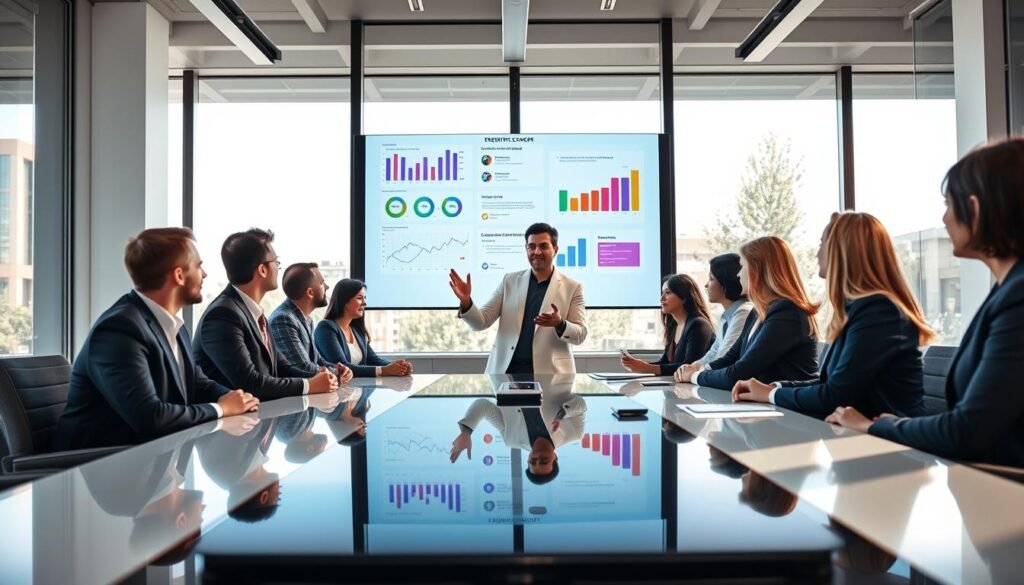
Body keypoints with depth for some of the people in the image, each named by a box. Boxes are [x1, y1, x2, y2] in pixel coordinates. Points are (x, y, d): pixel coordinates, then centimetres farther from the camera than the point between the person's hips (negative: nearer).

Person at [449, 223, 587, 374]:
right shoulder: (510, 280, 8)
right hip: (507, 370, 2)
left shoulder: (572, 287, 2)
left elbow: (580, 334, -2)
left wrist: (560, 324, -23)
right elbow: (482, 322, 5)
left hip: (549, 372, -2)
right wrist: (466, 302, -16)